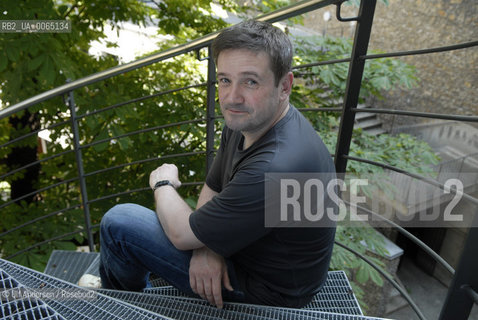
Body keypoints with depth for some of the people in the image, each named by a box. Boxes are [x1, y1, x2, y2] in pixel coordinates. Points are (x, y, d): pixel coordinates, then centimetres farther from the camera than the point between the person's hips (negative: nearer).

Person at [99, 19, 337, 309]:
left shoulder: (276, 168, -39)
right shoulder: (246, 120, -8)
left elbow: (183, 235, -26)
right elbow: (212, 189, 3)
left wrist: (162, 183, -6)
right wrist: (205, 247, -17)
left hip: (263, 291, -8)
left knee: (119, 222, -8)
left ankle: (127, 297, 27)